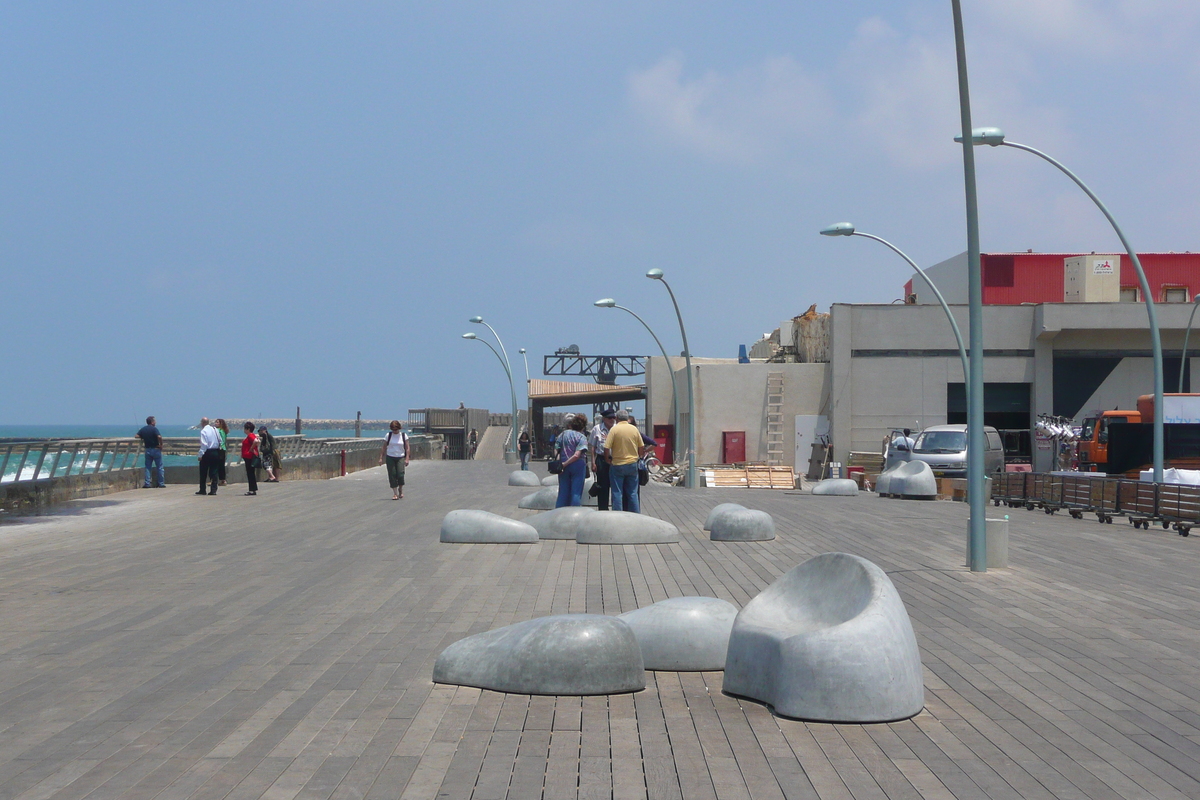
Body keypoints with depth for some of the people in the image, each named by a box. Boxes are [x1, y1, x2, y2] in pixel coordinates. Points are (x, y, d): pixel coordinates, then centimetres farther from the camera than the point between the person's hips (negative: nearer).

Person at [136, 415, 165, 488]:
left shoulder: (143, 429, 4)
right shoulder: (154, 429, -13)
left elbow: (136, 436, 1)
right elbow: (159, 437, -27)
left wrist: (143, 438, 14)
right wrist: (161, 445, -13)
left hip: (147, 450, 5)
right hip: (156, 449, -5)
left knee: (148, 467, 11)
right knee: (159, 467, 4)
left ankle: (147, 483, 4)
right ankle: (161, 483, 5)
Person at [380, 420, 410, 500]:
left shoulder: (403, 435, 1)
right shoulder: (388, 435, 2)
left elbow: (407, 448, 2)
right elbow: (384, 447, 7)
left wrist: (407, 459, -6)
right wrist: (381, 458, 4)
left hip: (400, 457, -1)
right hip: (390, 457, 1)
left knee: (400, 474, -14)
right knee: (392, 475, -3)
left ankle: (401, 490, 12)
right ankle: (395, 493, 4)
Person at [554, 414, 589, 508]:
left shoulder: (562, 434, 5)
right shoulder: (582, 437, -8)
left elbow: (557, 451, -1)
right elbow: (577, 455, -16)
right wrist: (565, 464, -12)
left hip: (564, 466, 4)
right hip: (578, 466, -4)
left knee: (563, 492, 11)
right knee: (576, 493, 2)